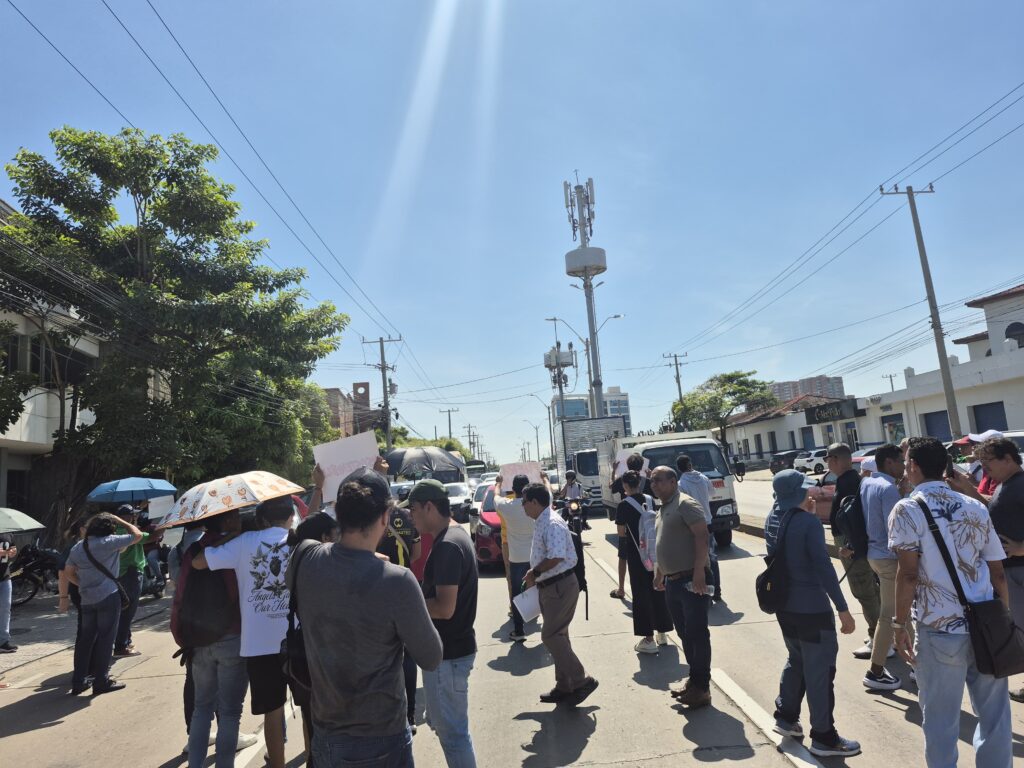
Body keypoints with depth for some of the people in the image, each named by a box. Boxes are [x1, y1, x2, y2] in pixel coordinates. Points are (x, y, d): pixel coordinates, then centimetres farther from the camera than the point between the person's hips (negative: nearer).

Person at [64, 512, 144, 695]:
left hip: (87, 599, 6)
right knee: (105, 638, 1)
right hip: (108, 597, -6)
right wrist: (120, 521, 2)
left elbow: (69, 572, 12)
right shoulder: (108, 542, -11)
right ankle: (101, 681, 6)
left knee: (86, 639, 14)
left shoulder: (78, 547, 10)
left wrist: (83, 585, 19)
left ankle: (78, 681, 17)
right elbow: (137, 535, -7)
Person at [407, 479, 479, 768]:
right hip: (452, 647, 10)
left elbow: (444, 608, -27)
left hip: (448, 653, -10)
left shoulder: (447, 546, -24)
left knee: (452, 730, 5)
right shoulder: (455, 535, 8)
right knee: (442, 722, 23)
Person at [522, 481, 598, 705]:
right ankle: (564, 687, 27)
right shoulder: (541, 523, 10)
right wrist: (535, 576, 16)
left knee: (551, 636, -6)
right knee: (556, 636, 16)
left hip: (561, 587, -10)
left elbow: (556, 557, -30)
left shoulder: (552, 524, -20)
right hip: (550, 586, 10)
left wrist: (535, 572, -18)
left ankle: (581, 681, 4)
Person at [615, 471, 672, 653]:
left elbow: (621, 533, -7)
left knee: (641, 594, 2)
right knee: (658, 590, 16)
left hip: (637, 554, -5)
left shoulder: (624, 506, -11)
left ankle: (648, 639, 4)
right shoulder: (650, 500, 4)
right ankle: (662, 632, 28)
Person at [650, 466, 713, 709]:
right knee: (684, 633, 16)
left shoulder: (685, 504, -12)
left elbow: (702, 536, -21)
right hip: (673, 581, 9)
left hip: (691, 580, -9)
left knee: (697, 634, -2)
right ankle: (694, 679, 28)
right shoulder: (662, 510, 16)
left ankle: (701, 687, 7)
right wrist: (659, 573, 24)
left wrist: (699, 570, -27)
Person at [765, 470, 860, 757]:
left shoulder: (772, 519, 2)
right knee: (819, 671, 5)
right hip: (811, 608, -8)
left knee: (797, 661, 24)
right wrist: (843, 609, -19)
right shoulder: (808, 522, -20)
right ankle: (823, 737, 15)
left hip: (784, 605, 8)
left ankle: (786, 717, 33)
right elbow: (823, 567, -22)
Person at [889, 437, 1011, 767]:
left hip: (939, 630, -5)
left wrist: (900, 624, -6)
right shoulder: (976, 508, 8)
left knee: (941, 719, 8)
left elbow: (908, 573, -14)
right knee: (994, 715, 17)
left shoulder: (907, 510, -8)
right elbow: (998, 573, 10)